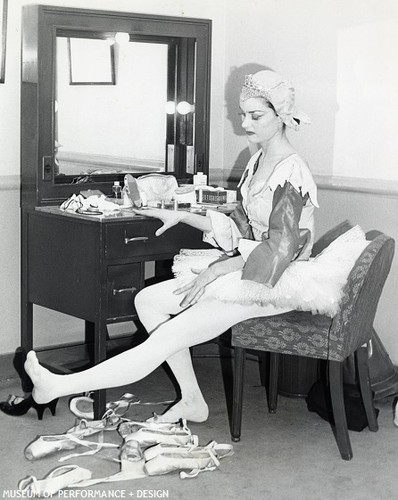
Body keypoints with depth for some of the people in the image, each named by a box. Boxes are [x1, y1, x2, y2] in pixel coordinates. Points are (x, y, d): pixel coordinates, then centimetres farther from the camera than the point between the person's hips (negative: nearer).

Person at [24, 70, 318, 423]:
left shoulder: (292, 172, -17)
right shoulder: (259, 161, 12)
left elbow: (280, 249, -21)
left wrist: (218, 270, -18)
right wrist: (181, 216, 10)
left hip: (275, 284, -10)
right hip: (244, 271, 10)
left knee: (167, 337, -20)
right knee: (147, 301, 0)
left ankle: (61, 387, -20)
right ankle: (192, 401, 3)